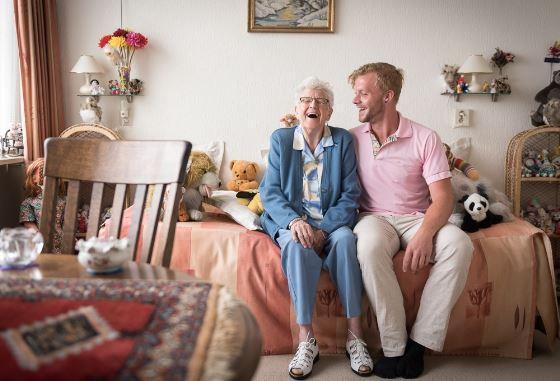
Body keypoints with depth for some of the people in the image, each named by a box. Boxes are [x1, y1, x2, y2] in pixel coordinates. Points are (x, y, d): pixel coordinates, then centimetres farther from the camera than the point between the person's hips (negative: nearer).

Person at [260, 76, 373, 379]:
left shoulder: (343, 140, 4)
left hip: (332, 221, 1)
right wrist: (294, 221, -21)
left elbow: (350, 194, -2)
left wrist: (324, 230, -17)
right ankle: (306, 339, -25)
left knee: (345, 239, -32)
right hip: (291, 220, 0)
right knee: (297, 245, -33)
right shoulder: (280, 139, 6)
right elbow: (269, 191, -1)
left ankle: (354, 334, -23)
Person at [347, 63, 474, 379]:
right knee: (370, 245, -38)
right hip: (374, 217, 0)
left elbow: (443, 196, -9)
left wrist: (425, 234, -27)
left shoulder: (425, 138, -2)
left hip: (417, 218, 0)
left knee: (459, 244, -32)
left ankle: (420, 342, -21)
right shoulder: (352, 138, 7)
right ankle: (395, 347, -25)